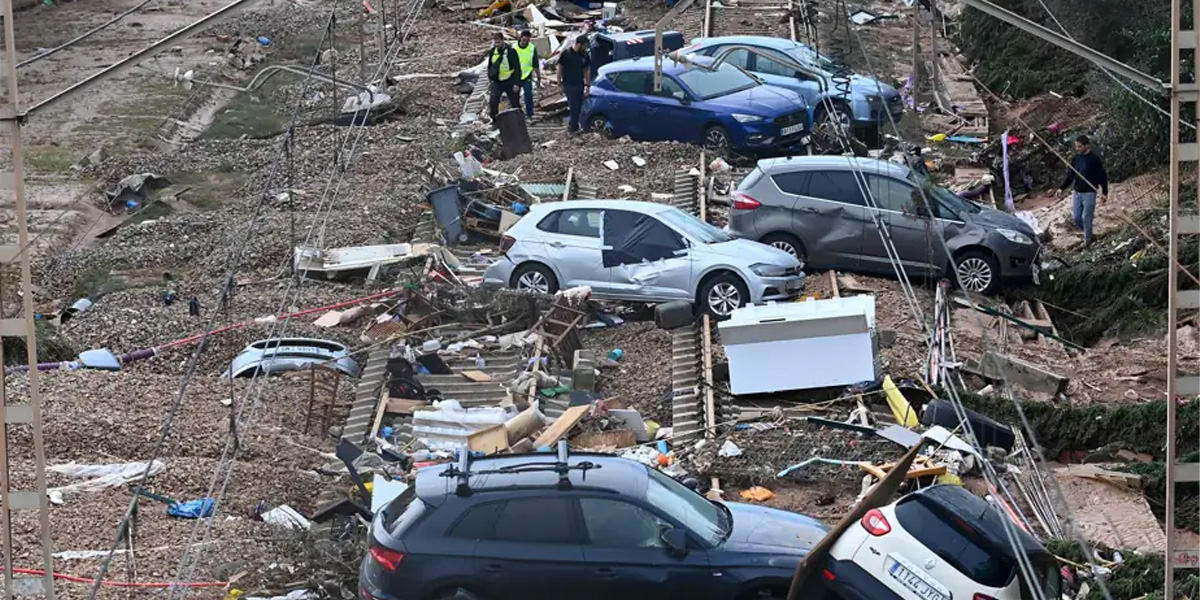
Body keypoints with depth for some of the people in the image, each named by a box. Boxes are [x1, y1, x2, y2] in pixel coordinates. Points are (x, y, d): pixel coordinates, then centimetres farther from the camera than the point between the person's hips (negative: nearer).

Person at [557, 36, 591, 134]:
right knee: (574, 107, -9)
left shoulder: (584, 54, 4)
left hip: (580, 85, 5)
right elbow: (560, 69, -3)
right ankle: (574, 128, -3)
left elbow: (587, 70, 11)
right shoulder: (566, 53, -10)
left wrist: (588, 84, 9)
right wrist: (560, 83, -5)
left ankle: (571, 125, 24)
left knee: (578, 107, 9)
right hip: (569, 85, -5)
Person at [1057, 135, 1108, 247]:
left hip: (1089, 193, -6)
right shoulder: (1076, 159, 4)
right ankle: (1085, 233, 32)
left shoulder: (1094, 159, -13)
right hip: (1077, 192, 6)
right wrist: (1062, 188, 1)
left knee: (1086, 218, -2)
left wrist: (1104, 192, -13)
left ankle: (1087, 240, 14)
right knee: (1076, 218, 8)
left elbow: (1102, 177, -10)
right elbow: (1070, 175, 11)